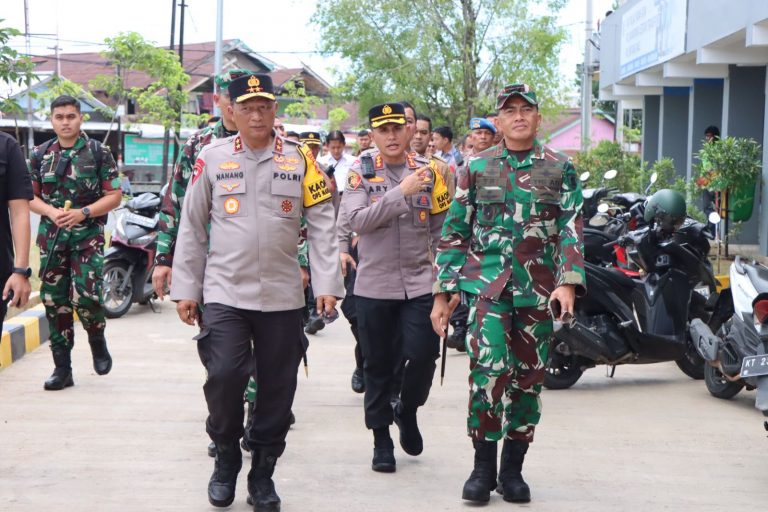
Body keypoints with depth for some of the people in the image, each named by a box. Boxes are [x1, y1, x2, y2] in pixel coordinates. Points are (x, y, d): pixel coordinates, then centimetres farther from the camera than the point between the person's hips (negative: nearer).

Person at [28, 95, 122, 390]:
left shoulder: (98, 152, 0)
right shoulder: (41, 155, 10)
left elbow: (114, 196, -2)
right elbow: (30, 197, 9)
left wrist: (84, 213, -16)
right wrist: (51, 211, -11)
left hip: (88, 236, -3)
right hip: (52, 237, 3)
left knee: (85, 296, -16)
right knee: (54, 302, 4)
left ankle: (97, 340, 16)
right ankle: (62, 368, 13)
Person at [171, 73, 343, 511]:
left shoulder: (300, 158, 3)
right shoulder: (212, 158, 2)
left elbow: (322, 224, 2)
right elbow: (192, 228, 6)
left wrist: (328, 284, -5)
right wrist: (186, 288, 4)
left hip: (283, 295, 1)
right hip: (224, 292, -1)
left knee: (277, 387, 5)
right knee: (224, 375, -12)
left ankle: (263, 473, 21)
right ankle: (226, 456, 14)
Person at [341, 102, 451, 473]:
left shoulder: (427, 171, 6)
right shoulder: (360, 172, 0)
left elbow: (442, 228, 10)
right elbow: (357, 220, -16)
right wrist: (401, 191, -22)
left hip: (420, 284, 1)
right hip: (373, 286, -1)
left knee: (423, 355, -8)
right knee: (378, 366, 6)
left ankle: (407, 412, 22)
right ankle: (381, 439, 20)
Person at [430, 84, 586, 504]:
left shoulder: (560, 170, 8)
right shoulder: (476, 168, 8)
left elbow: (570, 231, 1)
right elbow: (454, 233, 9)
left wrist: (567, 282, -14)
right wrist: (442, 293, 5)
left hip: (538, 291, 1)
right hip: (486, 285, -1)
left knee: (528, 379, 6)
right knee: (489, 368, -16)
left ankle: (512, 469, 19)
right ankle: (483, 466, -3)